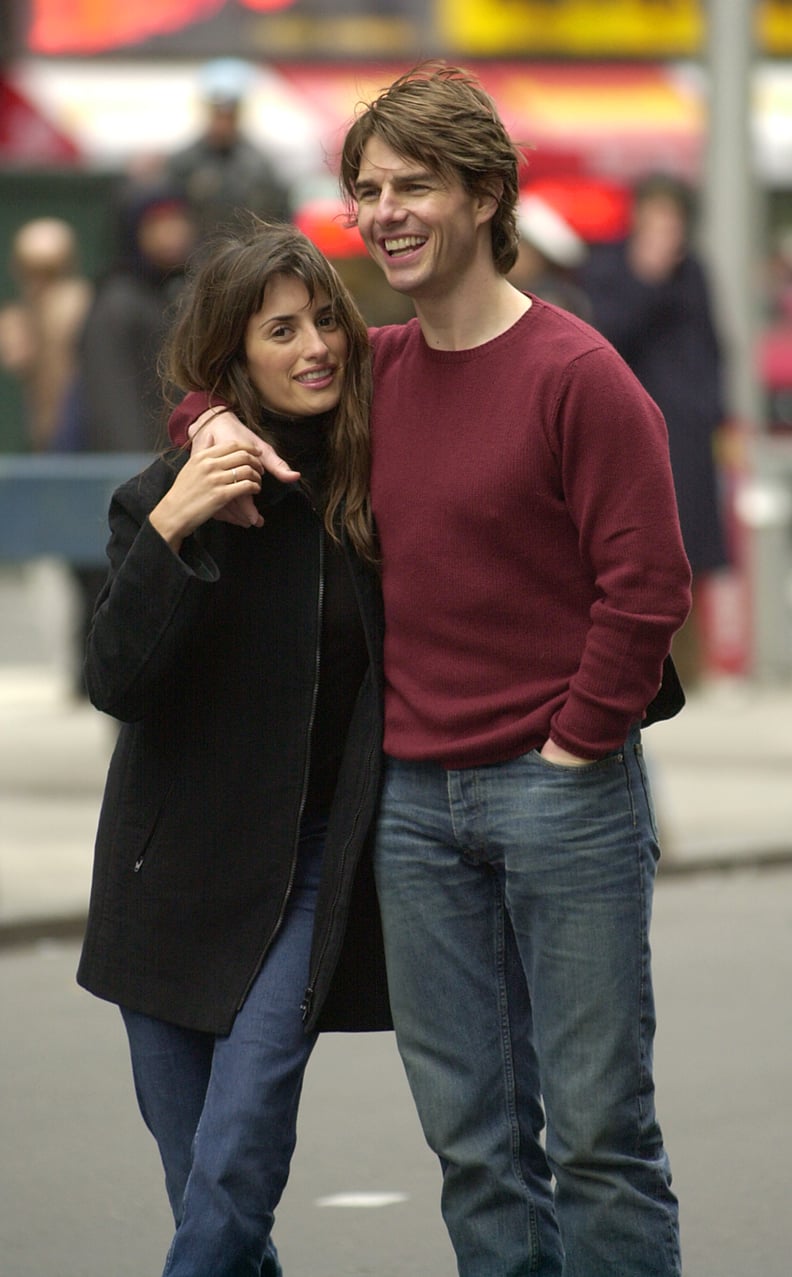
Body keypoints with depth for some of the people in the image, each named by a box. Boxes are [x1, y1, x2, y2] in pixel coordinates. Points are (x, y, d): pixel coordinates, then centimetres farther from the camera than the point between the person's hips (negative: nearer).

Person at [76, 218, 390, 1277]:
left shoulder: (377, 482, -4)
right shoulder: (170, 497, -7)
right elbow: (116, 683, -16)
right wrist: (167, 535, -27)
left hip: (310, 865, -1)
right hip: (179, 864, 1)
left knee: (233, 1174, -13)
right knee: (196, 1178, 9)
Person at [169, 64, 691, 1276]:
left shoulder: (576, 375, -9)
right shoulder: (374, 370, 10)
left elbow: (645, 583, -11)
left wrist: (576, 744, -10)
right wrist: (210, 422, 5)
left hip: (562, 792, -6)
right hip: (413, 799, 6)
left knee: (598, 1125, -1)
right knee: (472, 1137, 8)